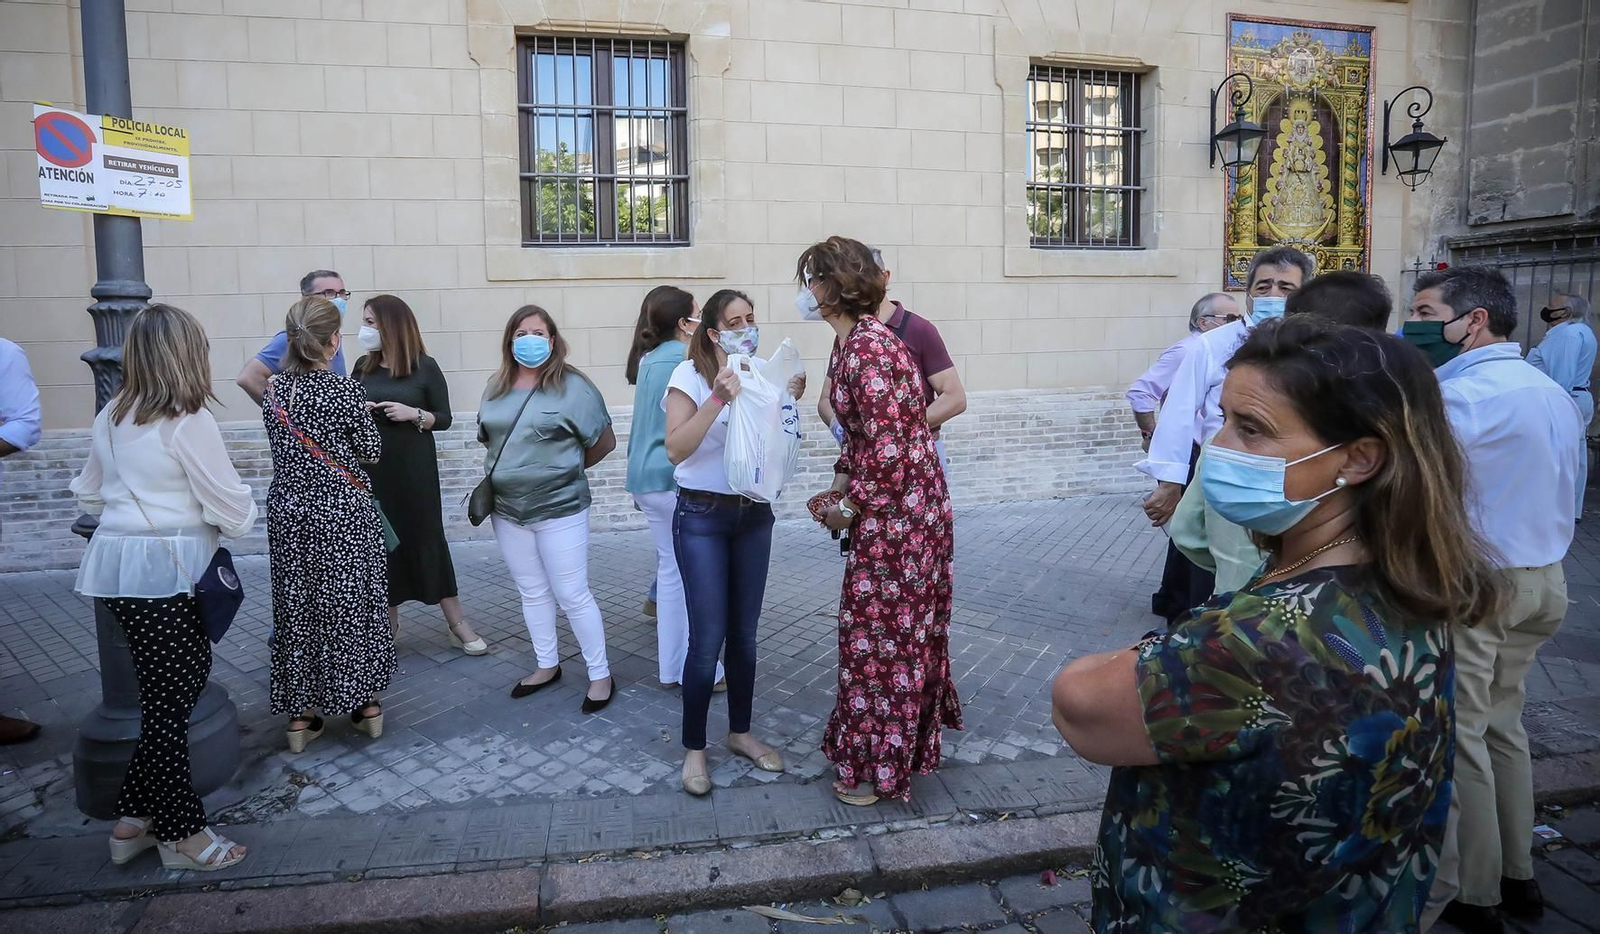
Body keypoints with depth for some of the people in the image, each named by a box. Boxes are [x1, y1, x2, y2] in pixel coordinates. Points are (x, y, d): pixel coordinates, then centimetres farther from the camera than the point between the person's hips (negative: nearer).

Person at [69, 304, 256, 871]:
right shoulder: (187, 422, -14)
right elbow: (231, 506, -12)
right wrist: (242, 519, 9)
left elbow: (88, 496, 20)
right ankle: (181, 835, 15)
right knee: (169, 701, 2)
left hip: (117, 566, 8)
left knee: (185, 677, 16)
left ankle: (136, 817, 23)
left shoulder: (111, 419, 10)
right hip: (165, 571, -8)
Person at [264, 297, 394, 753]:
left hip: (289, 513, 4)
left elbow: (285, 445, 9)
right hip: (345, 514, -3)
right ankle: (366, 703, 21)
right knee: (353, 604, 9)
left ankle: (300, 714, 19)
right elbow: (371, 450, -6)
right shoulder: (345, 390, -14)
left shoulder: (273, 391, -1)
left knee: (296, 608, 11)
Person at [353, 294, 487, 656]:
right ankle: (388, 619, 22)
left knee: (426, 537, -2)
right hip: (371, 468, 3)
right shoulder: (362, 366, 7)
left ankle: (457, 623, 6)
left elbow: (444, 419, -2)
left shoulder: (425, 366, -4)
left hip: (414, 467, -3)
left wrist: (414, 414, -19)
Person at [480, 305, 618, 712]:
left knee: (572, 595, -1)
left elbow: (605, 441, -6)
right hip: (508, 510, 6)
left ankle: (601, 675, 11)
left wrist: (567, 467, 3)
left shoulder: (573, 386, -10)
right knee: (532, 593, 15)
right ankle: (547, 665, 30)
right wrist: (500, 472, 6)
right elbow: (488, 439, 20)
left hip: (559, 508, -6)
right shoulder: (496, 388, 8)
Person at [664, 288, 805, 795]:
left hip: (754, 515, 5)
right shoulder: (690, 375, -8)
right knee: (708, 639, -4)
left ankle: (741, 732, 28)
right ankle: (693, 748, 12)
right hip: (703, 517, -5)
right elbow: (676, 449, -20)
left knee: (744, 633, 12)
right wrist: (719, 398, -28)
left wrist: (789, 402, -4)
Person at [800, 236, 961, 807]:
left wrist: (848, 508, -13)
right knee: (898, 631, 21)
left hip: (896, 515, -9)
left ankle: (879, 768, 21)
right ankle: (903, 744, 39)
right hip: (904, 509, 9)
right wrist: (842, 483, 8)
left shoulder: (865, 348, -22)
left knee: (881, 634, 4)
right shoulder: (855, 340, 9)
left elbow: (887, 447, -25)